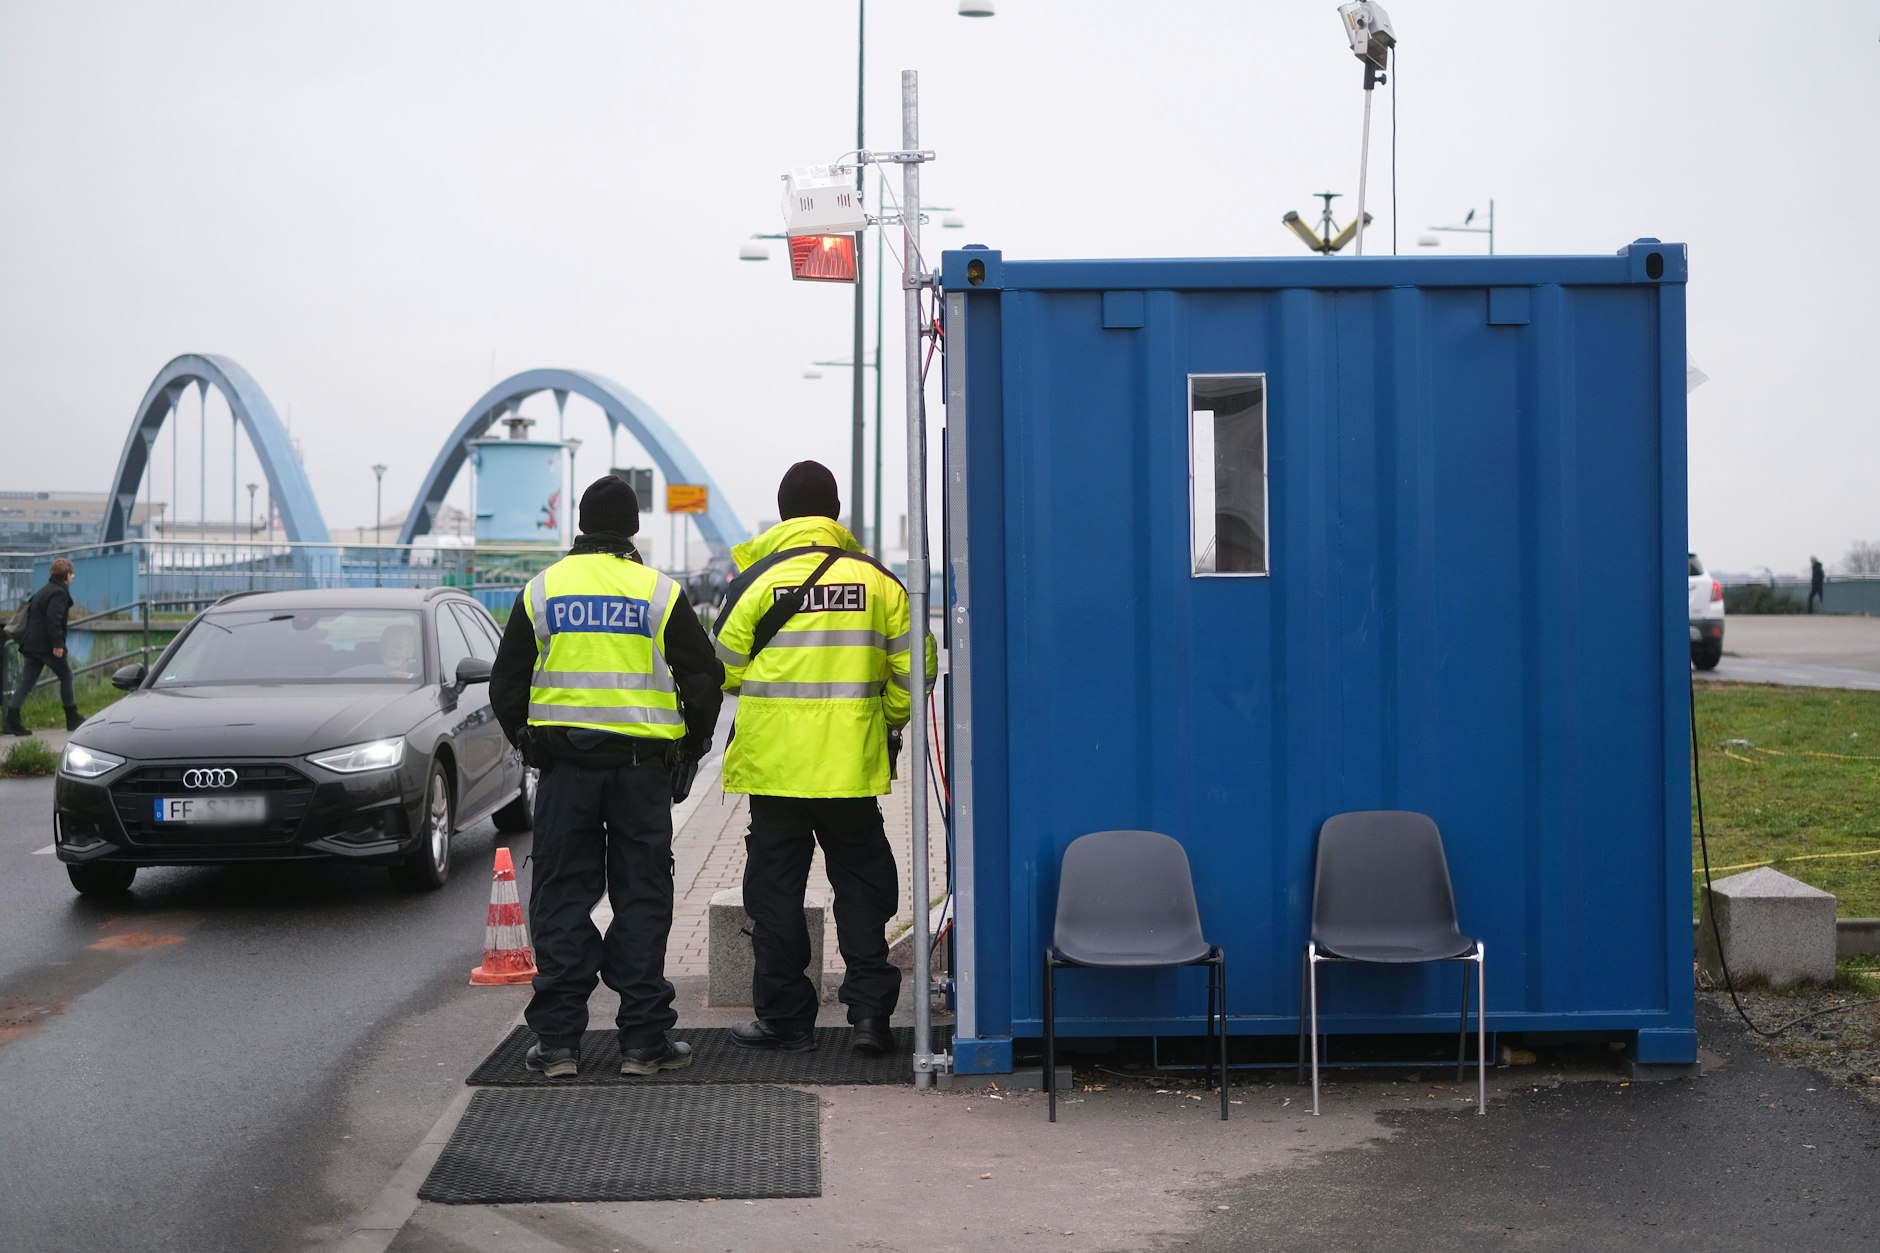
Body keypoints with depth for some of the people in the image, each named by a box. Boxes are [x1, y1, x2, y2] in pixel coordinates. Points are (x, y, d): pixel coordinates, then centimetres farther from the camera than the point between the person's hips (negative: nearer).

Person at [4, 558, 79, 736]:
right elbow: (53, 620, -23)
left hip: (31, 644, 9)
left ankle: (12, 720, -7)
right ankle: (72, 718, 14)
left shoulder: (43, 591, 20)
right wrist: (57, 644, -24)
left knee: (26, 682, 4)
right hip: (47, 645, -9)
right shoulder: (59, 593, -12)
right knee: (66, 676, 7)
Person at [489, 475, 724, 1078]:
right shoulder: (660, 593, 0)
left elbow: (506, 687, 9)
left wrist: (530, 744, 21)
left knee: (562, 899, 6)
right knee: (642, 899, 5)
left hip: (564, 763, 1)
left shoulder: (541, 591, 5)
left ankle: (558, 1040, 6)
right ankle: (643, 1040, 6)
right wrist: (689, 751, 14)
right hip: (641, 767, -1)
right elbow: (705, 679, 2)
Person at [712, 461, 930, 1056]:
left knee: (776, 887, 8)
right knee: (860, 883, 11)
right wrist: (890, 719, 20)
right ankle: (869, 1010, 6)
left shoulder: (755, 579, -4)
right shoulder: (876, 578, 1)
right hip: (852, 763, 1)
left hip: (773, 763, -1)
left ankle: (784, 1017, 12)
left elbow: (724, 671, 2)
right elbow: (912, 666, 3)